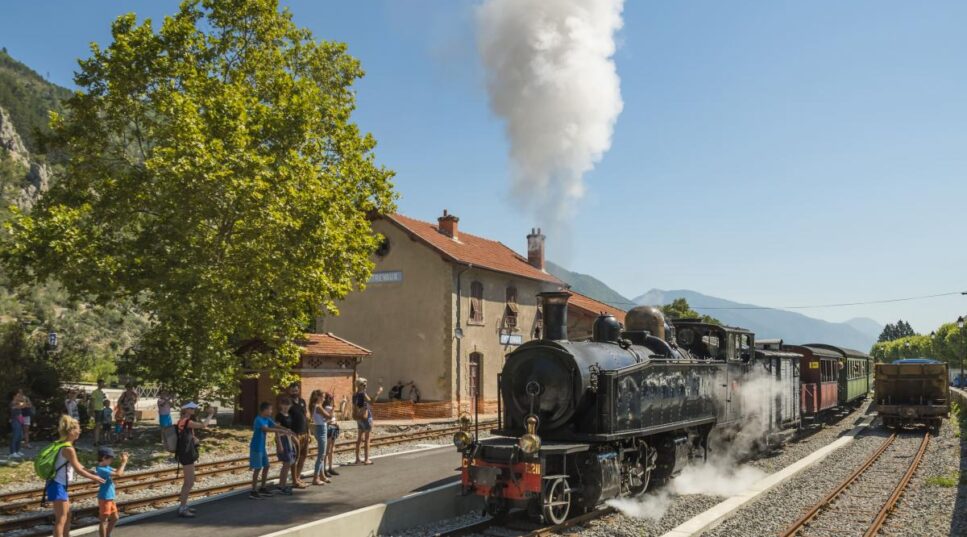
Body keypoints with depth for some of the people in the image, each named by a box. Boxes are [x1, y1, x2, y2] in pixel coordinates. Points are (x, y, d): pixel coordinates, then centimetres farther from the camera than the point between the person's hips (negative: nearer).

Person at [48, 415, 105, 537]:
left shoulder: (63, 445, 10)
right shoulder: (68, 449, -20)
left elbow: (77, 464, 18)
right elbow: (78, 470, -14)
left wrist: (92, 474, 19)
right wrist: (93, 478, 0)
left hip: (60, 485, 10)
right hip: (58, 486, -10)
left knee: (67, 516, 18)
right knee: (61, 519, -4)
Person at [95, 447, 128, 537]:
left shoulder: (106, 467, 7)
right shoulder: (101, 469, -22)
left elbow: (118, 471, 14)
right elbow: (118, 474, -27)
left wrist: (124, 461, 1)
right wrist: (124, 462, -18)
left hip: (110, 498, 10)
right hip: (104, 498, -10)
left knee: (115, 518, 19)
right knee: (104, 520, -1)